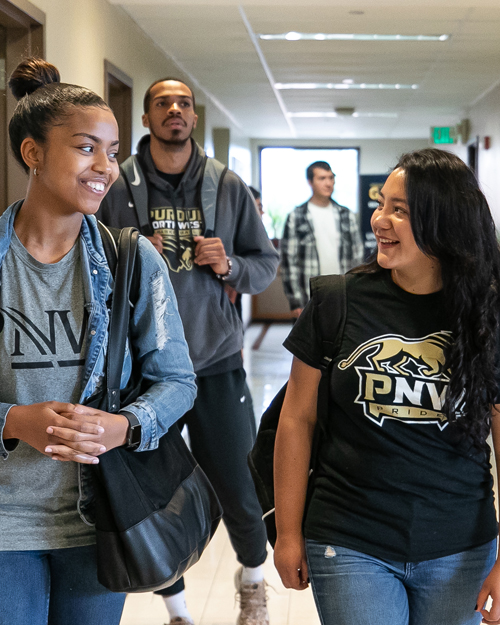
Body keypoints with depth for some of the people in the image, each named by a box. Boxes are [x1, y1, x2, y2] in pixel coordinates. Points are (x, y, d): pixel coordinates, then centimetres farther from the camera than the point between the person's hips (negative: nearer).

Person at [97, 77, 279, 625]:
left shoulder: (227, 185, 3)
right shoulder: (118, 189, -1)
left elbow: (266, 264, 9)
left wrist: (230, 266, -10)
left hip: (216, 364, 1)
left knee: (240, 495, 6)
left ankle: (252, 579, 38)